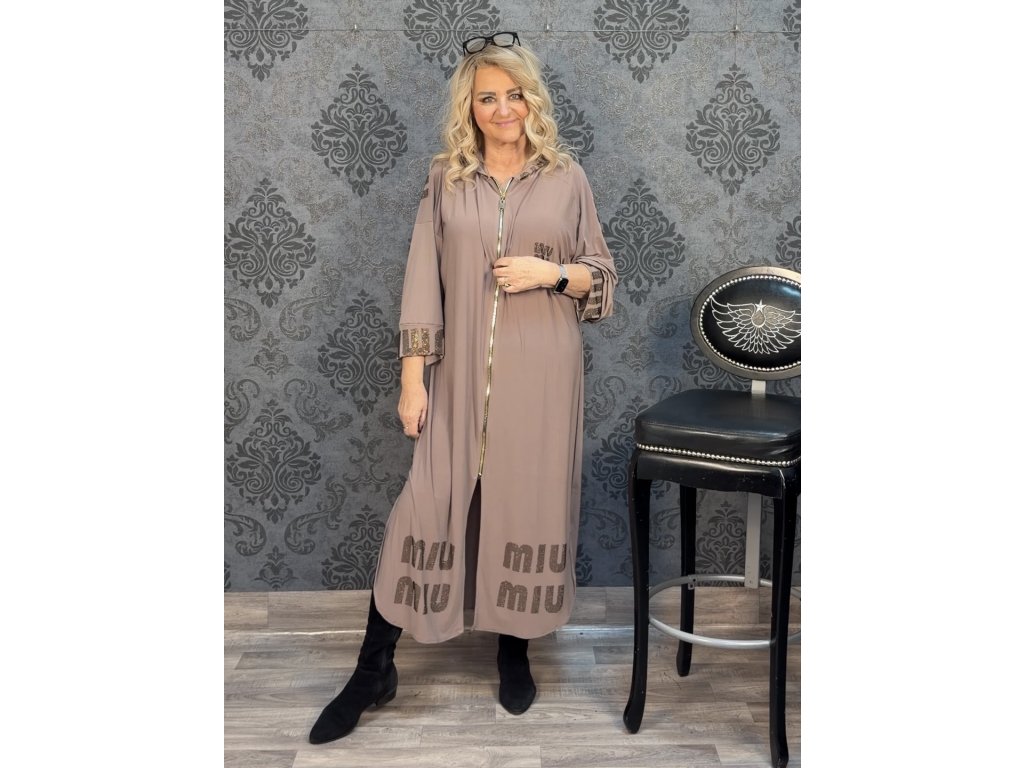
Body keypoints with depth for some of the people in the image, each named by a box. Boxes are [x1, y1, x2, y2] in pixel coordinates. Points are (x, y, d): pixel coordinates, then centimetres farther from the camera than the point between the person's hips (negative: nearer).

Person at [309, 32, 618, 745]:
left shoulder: (566, 177, 5)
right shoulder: (446, 177, 5)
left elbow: (606, 278, 9)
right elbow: (423, 283, 2)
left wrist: (553, 272, -11)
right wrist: (413, 377, -3)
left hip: (541, 373, 0)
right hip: (463, 372, 0)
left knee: (530, 504, 6)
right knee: (429, 504, -2)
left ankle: (515, 650, 26)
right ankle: (375, 669, 9)